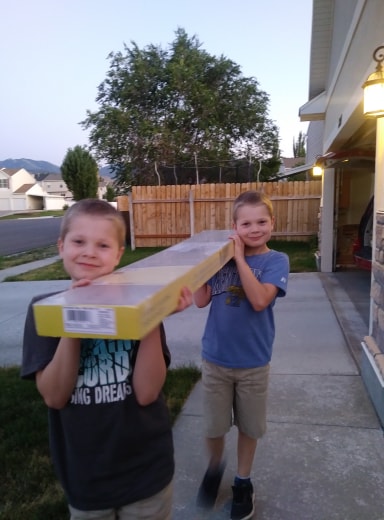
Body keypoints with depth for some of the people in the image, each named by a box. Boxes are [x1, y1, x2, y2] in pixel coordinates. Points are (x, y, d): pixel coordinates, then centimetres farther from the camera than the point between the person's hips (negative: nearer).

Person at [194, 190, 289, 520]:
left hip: (253, 362, -1)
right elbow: (201, 300, -10)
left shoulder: (276, 260, -9)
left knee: (249, 427, 17)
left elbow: (260, 300, -25)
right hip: (215, 358, 2)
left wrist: (240, 257, -23)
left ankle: (243, 481, 42)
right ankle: (215, 466, 45)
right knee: (214, 428, 14)